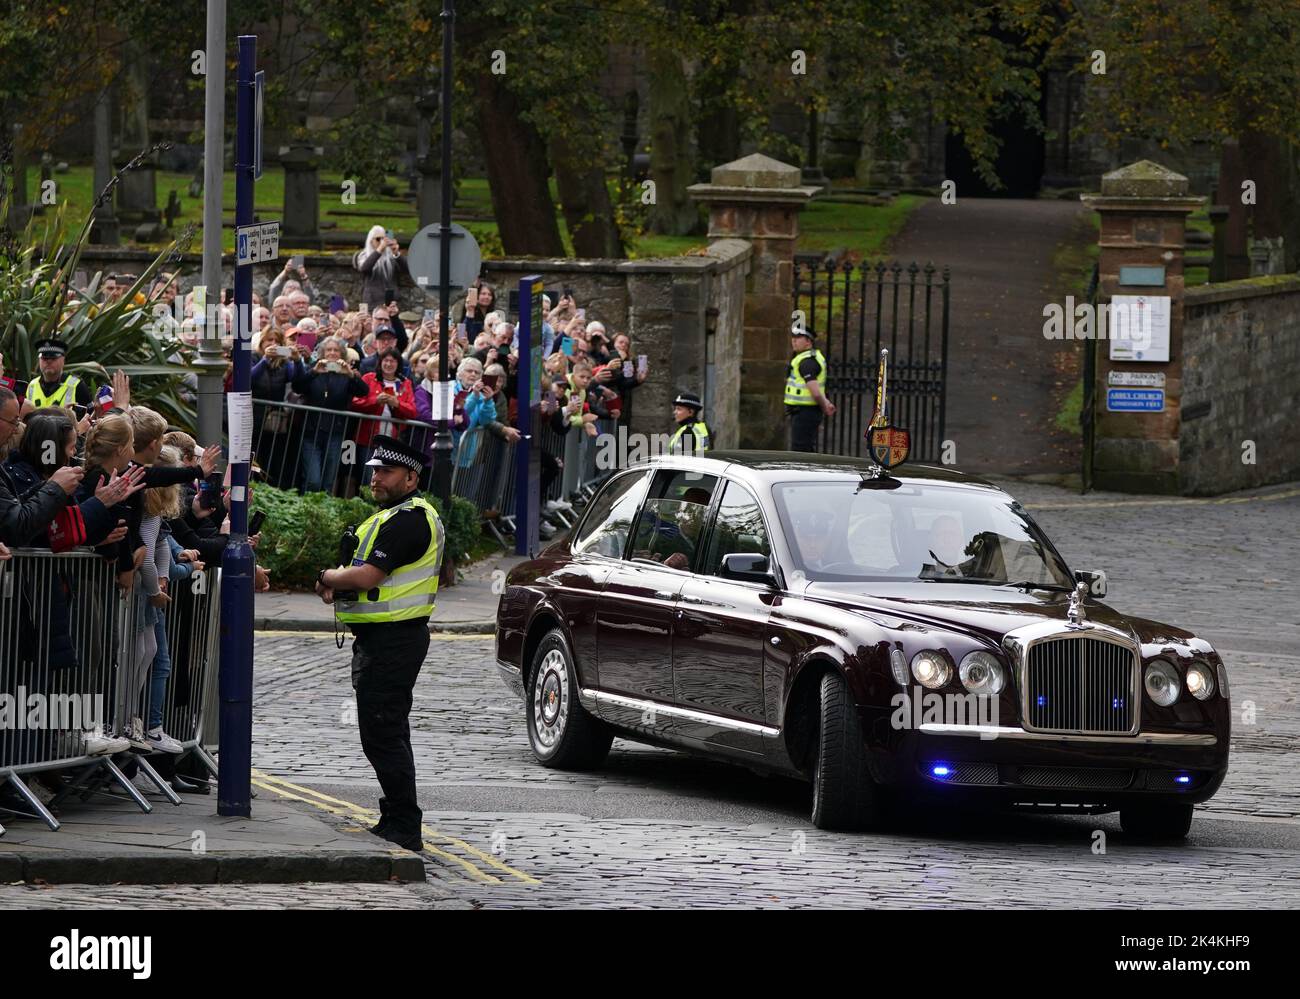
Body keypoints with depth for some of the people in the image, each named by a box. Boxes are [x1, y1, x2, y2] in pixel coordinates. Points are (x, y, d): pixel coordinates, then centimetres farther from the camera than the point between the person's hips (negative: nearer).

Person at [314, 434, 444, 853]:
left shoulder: (409, 520, -17)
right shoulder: (396, 515, 18)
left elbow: (368, 576, -24)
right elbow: (372, 575, 22)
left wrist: (328, 578, -5)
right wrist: (338, 582, 1)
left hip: (392, 641, -11)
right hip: (381, 639, 11)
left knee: (383, 735, -11)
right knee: (388, 735, 16)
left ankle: (404, 829, -10)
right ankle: (396, 822, 24)